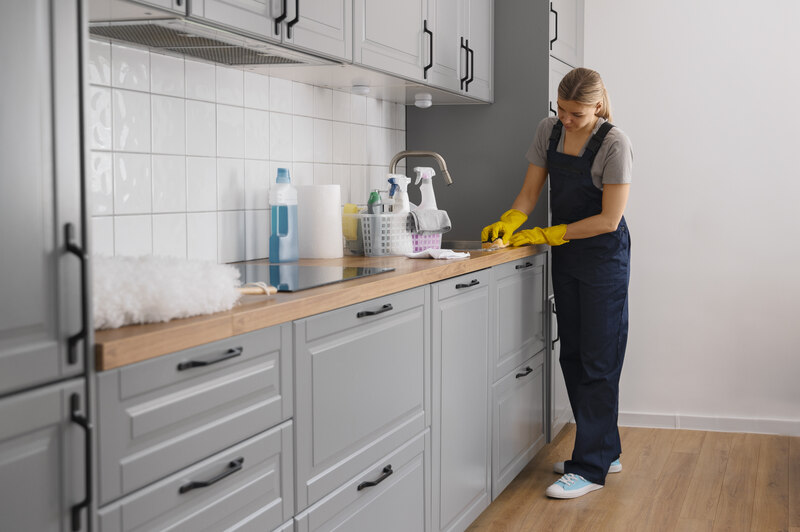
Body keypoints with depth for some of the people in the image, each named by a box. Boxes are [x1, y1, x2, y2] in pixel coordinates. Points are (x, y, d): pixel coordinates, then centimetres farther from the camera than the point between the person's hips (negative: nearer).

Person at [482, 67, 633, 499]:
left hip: (604, 256, -7)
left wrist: (546, 235, -17)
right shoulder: (549, 131, 3)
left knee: (598, 360, -6)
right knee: (572, 355, 10)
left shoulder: (614, 144, -16)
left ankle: (590, 468, -1)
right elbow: (530, 192, 6)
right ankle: (605, 451, 23)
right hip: (565, 256, 7)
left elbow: (608, 219, -17)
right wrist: (507, 223, -14)